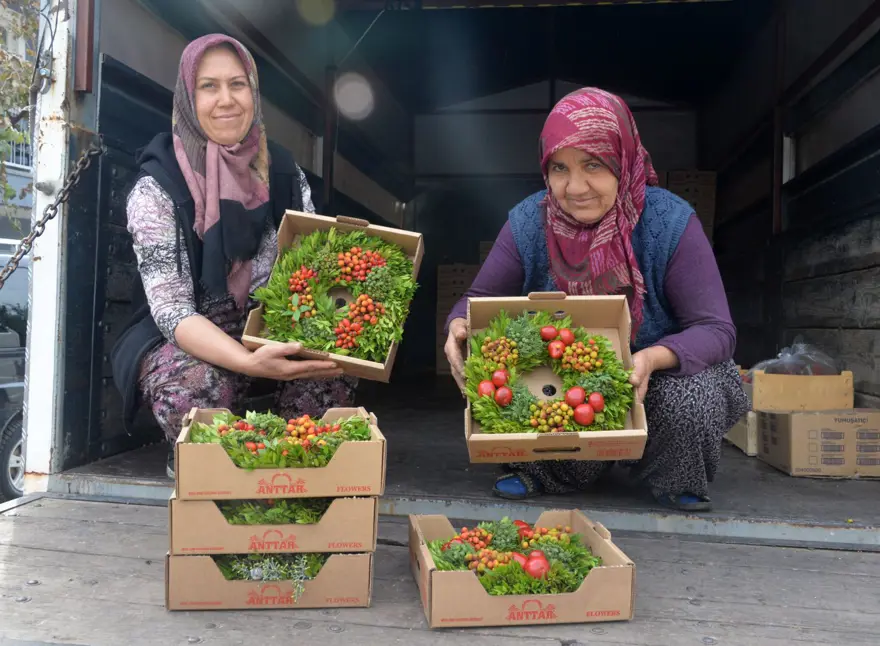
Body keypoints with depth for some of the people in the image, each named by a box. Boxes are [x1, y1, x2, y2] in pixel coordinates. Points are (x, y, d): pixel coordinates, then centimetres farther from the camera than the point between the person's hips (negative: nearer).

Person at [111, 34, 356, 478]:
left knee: (333, 368, -26)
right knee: (196, 385, -36)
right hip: (185, 342, -3)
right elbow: (170, 307, -23)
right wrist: (248, 363, -41)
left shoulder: (285, 175, -2)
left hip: (273, 335, 3)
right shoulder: (156, 188, -15)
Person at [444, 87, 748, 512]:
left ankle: (675, 482, 6)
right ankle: (552, 472, 7)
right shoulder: (528, 223, -14)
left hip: (657, 377, -1)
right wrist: (459, 328, -30)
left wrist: (654, 358, -43)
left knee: (691, 395, -33)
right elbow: (478, 300, -5)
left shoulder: (670, 222, -22)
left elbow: (716, 331, -21)